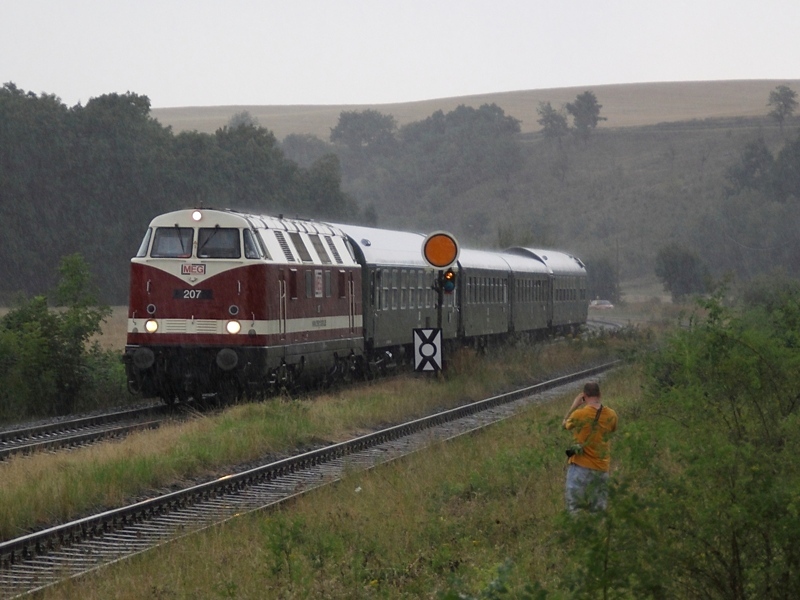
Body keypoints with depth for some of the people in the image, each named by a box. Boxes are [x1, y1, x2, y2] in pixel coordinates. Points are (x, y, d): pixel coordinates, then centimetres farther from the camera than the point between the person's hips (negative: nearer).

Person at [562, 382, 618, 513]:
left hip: (581, 466, -4)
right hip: (602, 468, 4)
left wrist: (574, 405, 13)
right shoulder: (611, 415, -2)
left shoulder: (579, 414, -13)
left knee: (574, 509, -3)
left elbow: (565, 424, 7)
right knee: (598, 511, 9)